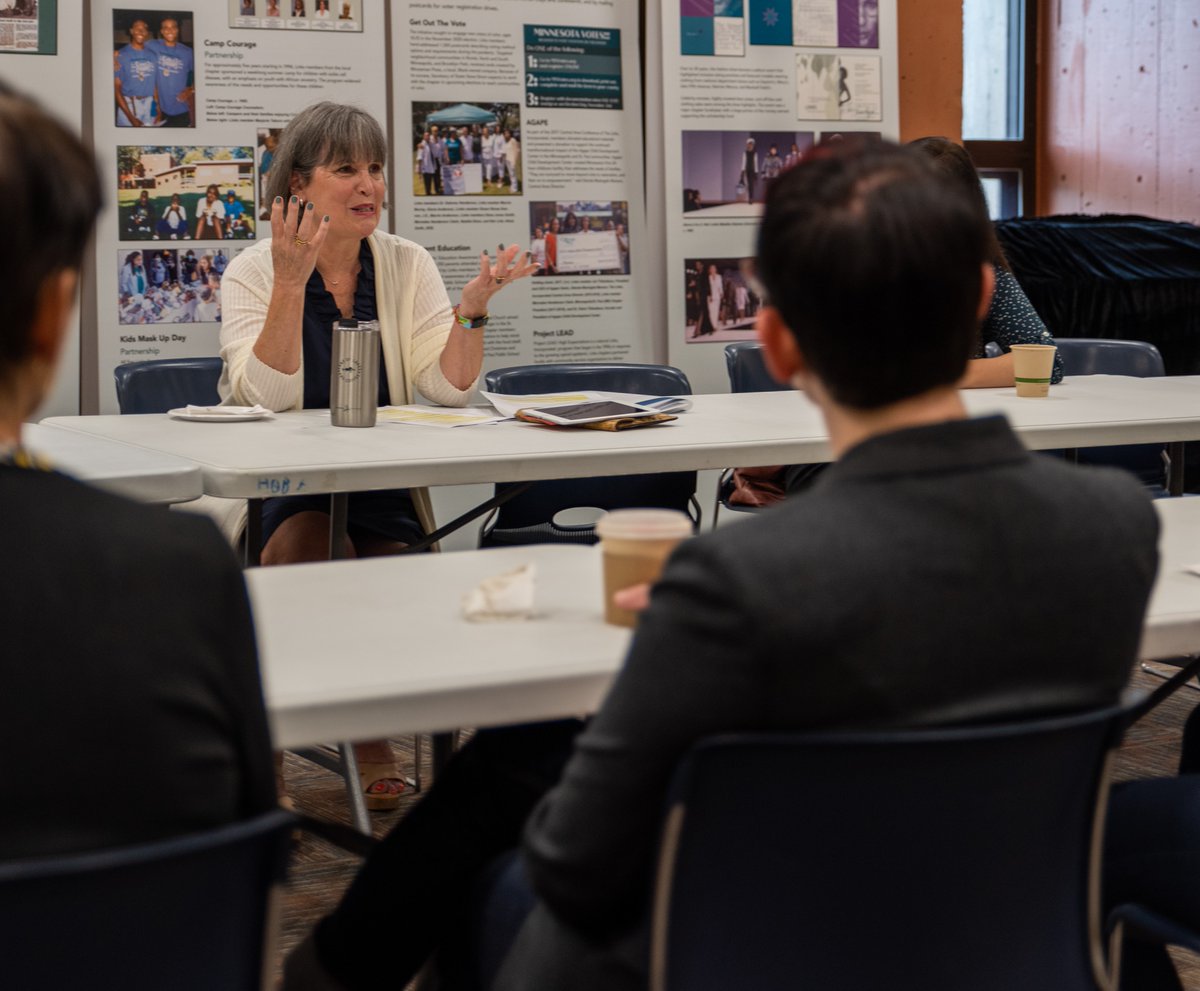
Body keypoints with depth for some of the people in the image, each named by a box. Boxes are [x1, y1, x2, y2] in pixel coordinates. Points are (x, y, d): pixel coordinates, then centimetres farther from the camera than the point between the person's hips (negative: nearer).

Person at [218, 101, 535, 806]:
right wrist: (292, 282, -24)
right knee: (307, 538, -33)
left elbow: (450, 388, -2)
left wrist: (475, 303, -17)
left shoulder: (406, 264, 6)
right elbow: (267, 396, -16)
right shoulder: (255, 272, -2)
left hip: (384, 488, 2)